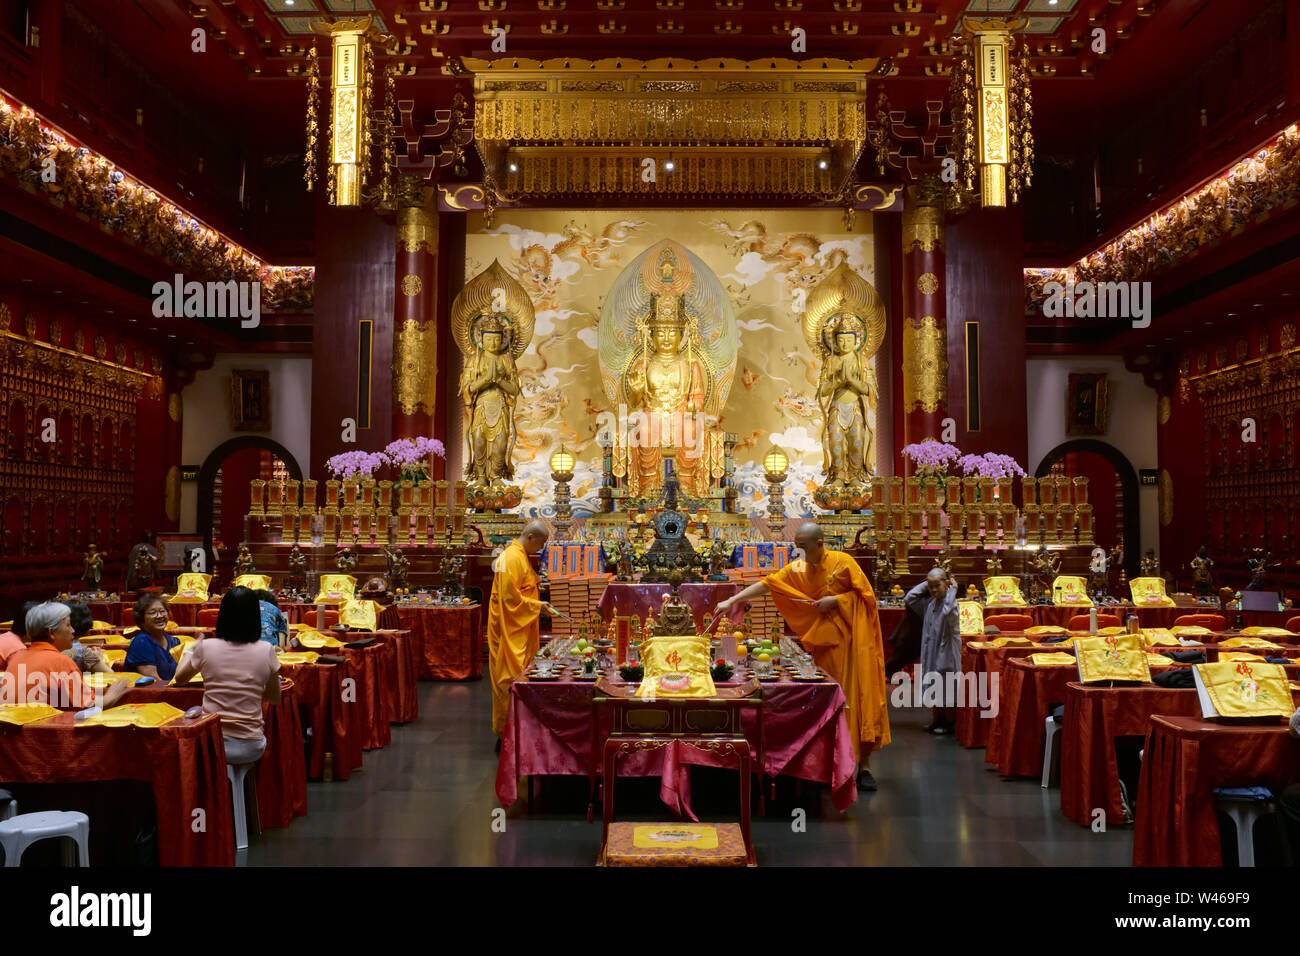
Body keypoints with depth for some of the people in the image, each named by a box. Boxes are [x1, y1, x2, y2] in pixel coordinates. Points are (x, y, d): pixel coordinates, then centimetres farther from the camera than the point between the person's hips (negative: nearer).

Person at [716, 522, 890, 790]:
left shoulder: (843, 562, -6)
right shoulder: (797, 569, 4)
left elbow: (866, 594, -4)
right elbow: (766, 584, -1)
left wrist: (835, 600, -15)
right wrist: (731, 601, -7)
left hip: (854, 639, -3)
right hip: (825, 642, 4)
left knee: (860, 698, -4)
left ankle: (864, 766, 3)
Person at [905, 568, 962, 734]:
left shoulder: (951, 601, -16)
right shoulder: (929, 603, 5)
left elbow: (948, 613, -39)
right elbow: (909, 599, 10)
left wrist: (952, 591, -28)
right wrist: (924, 584, 5)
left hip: (947, 653, -7)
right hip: (932, 651, 7)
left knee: (947, 689, 3)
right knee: (934, 689, 16)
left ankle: (950, 723, 16)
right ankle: (938, 719, 28)